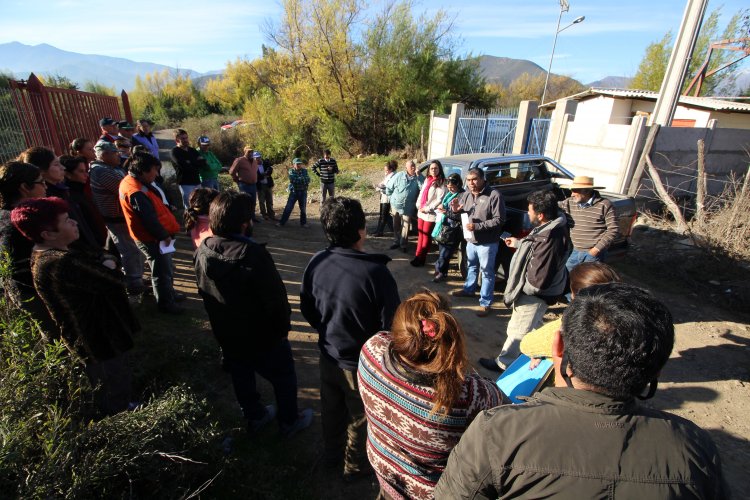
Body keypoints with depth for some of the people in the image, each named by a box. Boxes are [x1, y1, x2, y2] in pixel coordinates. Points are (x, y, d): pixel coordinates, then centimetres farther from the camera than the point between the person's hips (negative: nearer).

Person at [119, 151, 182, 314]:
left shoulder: (132, 181, 6)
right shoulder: (136, 191, -27)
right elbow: (149, 219, -26)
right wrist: (164, 236, -16)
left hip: (153, 235, 10)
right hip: (153, 238, -10)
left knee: (165, 268, 24)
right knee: (162, 271, 6)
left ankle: (168, 293, 42)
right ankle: (165, 303, 22)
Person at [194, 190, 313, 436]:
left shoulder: (202, 252, -11)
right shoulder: (254, 254, -33)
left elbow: (205, 295, 3)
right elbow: (275, 295, -25)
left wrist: (222, 324, 17)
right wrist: (283, 324, -7)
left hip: (226, 333, 6)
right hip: (262, 334, -6)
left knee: (241, 376, 26)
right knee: (283, 375, 17)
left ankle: (254, 416, 47)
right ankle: (289, 421, 36)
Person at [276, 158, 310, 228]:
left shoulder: (304, 171, 4)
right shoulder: (291, 171, 1)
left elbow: (308, 180, -10)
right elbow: (292, 179, -17)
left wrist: (296, 179, -17)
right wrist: (302, 179, -12)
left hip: (303, 192, 1)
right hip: (293, 192, -1)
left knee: (303, 208, 7)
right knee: (288, 208, -2)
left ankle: (303, 223, 22)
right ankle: (282, 222, 5)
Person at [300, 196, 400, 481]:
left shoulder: (316, 263, -16)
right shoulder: (376, 273, -33)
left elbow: (307, 308, -1)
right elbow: (391, 327, -24)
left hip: (328, 355, 5)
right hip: (362, 364, -5)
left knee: (331, 409, 29)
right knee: (359, 418, 23)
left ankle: (332, 454, 56)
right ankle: (355, 466, 49)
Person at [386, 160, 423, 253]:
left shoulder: (418, 177, -4)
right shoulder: (399, 175, -6)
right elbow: (388, 187, 3)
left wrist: (418, 175, -22)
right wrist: (391, 198, 5)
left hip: (408, 208, -1)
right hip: (396, 205, 1)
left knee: (405, 227, 2)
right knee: (396, 226, 14)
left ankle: (403, 244, 15)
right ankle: (396, 242, 29)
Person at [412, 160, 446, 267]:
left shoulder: (441, 183, -11)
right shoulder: (427, 180, 13)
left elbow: (439, 200, -17)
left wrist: (427, 209, -17)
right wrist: (418, 205, 1)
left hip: (431, 214, -7)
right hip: (421, 212, 7)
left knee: (426, 236, 4)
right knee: (420, 235, 12)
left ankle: (421, 259, 12)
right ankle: (417, 257, 21)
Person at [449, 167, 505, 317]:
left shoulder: (494, 195, -18)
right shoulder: (466, 195, 5)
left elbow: (499, 220, -21)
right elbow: (463, 214, 18)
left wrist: (477, 226, -27)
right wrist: (456, 211, -7)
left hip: (487, 243, -7)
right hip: (471, 240, 7)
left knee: (486, 272, 3)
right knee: (471, 266, 25)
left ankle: (485, 303, 13)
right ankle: (468, 289, 46)